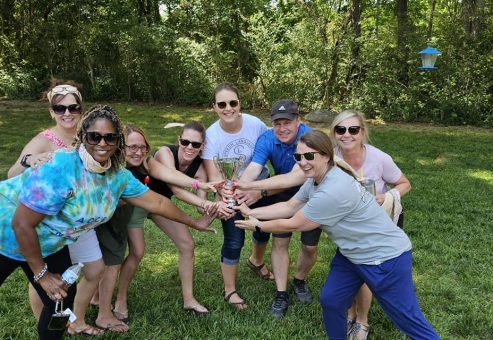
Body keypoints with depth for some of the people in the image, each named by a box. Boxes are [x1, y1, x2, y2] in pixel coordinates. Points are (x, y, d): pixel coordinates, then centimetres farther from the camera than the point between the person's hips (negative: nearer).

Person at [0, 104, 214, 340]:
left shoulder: (119, 177, -12)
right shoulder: (61, 168, -35)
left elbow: (157, 203, 1)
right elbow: (22, 224, -30)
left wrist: (194, 223, 7)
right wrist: (42, 274, -19)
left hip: (48, 243, 6)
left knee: (63, 297, 7)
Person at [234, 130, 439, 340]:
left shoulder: (333, 192, -33)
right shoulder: (317, 179, -3)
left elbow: (293, 224, -21)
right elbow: (289, 207, 7)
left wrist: (257, 226, -6)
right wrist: (251, 212, 2)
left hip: (386, 257, -9)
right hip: (352, 254, 9)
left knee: (408, 321, 1)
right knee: (330, 301, 14)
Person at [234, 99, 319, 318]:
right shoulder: (267, 140, -22)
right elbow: (253, 168, -37)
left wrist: (261, 192, -57)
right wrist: (238, 190, -59)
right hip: (283, 195, 3)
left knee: (310, 247, 3)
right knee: (279, 242, 0)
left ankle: (299, 281, 33)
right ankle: (281, 294, 16)